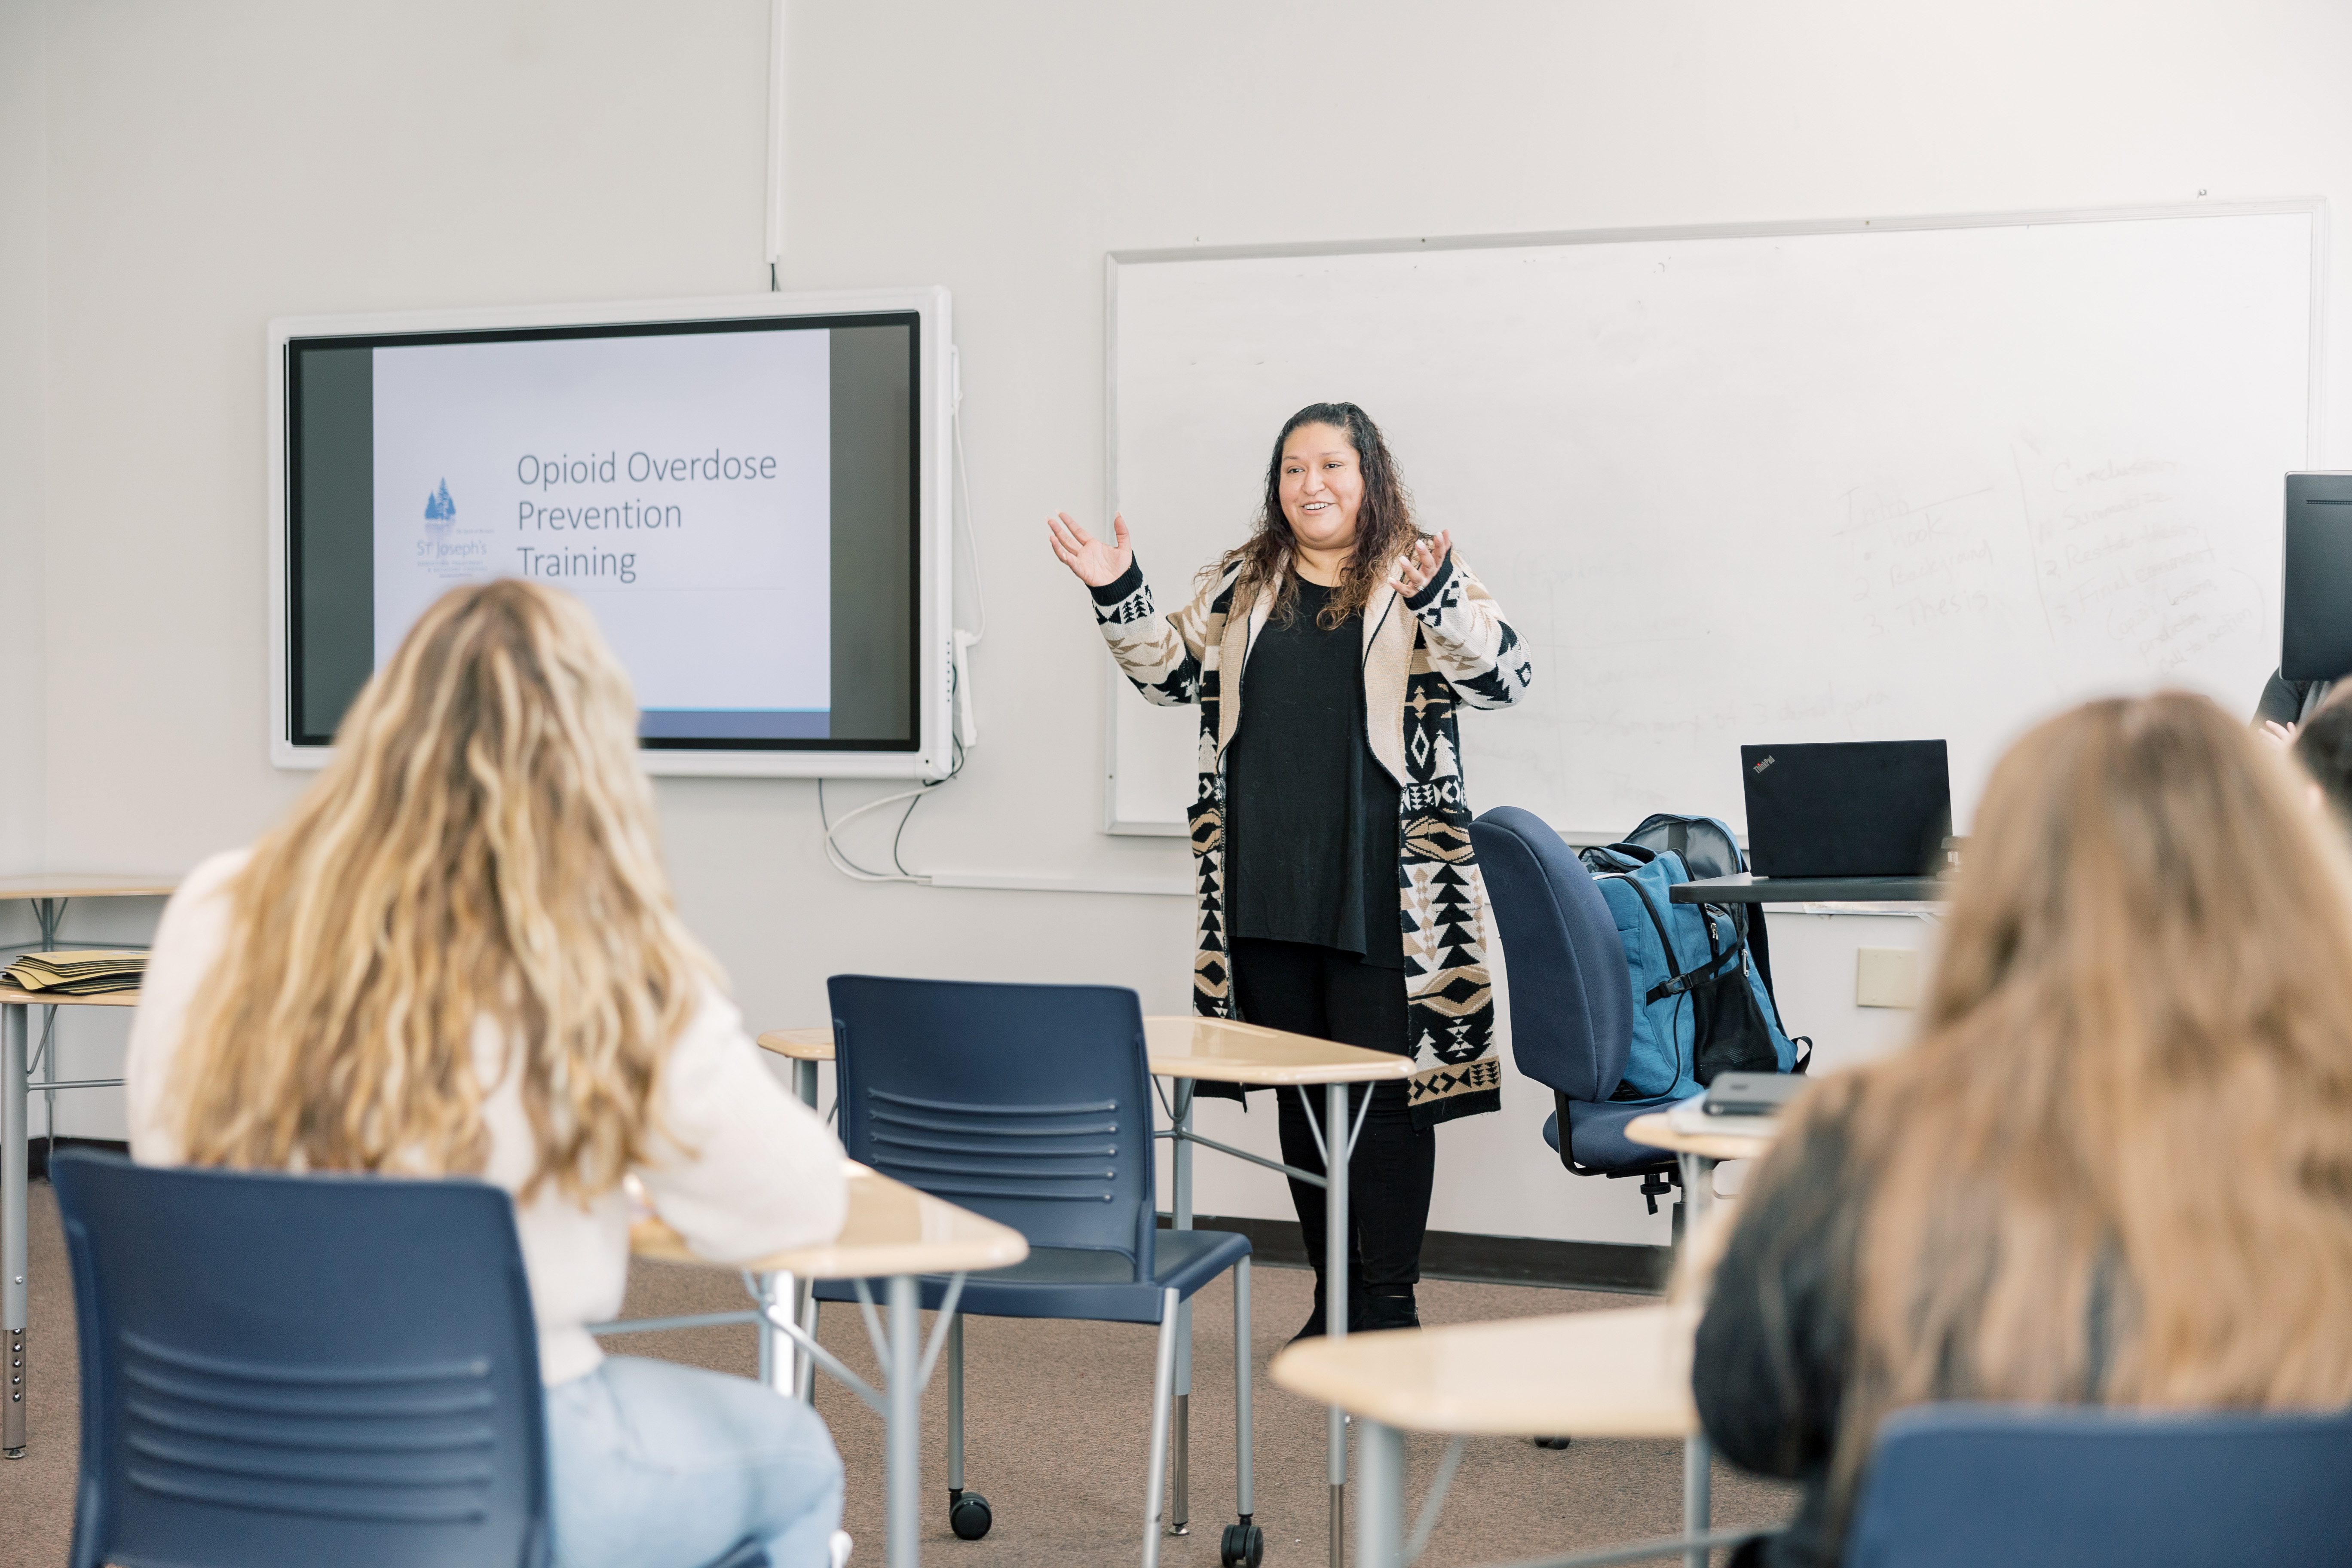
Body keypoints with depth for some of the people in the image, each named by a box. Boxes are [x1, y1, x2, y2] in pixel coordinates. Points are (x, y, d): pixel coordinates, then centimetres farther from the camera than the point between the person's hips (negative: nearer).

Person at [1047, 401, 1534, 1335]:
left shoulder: (1419, 577, -1)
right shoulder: (1242, 582, 12)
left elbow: (1504, 679, -14)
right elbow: (1174, 672, 15)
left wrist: (1436, 596, -30)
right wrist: (1117, 597, 0)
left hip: (1382, 890, -5)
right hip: (1267, 889, 5)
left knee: (1388, 1086, -4)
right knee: (1300, 1093, 12)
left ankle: (1389, 1302, 6)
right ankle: (1333, 1299, 23)